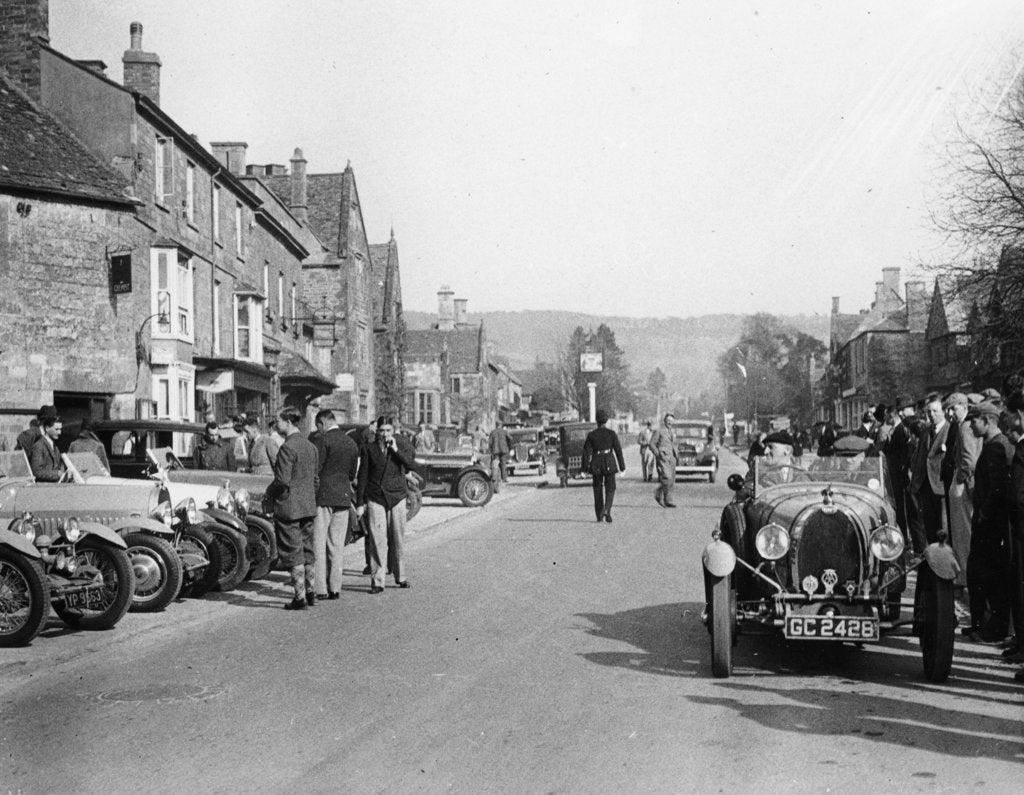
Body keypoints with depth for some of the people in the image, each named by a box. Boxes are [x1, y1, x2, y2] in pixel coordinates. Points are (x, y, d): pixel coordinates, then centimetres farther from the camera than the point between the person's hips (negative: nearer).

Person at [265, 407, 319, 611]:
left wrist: (269, 492, -4)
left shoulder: (287, 448, -17)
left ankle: (300, 597, 0)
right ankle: (310, 593, 20)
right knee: (307, 551, 15)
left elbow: (282, 480, -21)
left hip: (289, 507, -8)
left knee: (293, 553, -2)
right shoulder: (310, 446, 9)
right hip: (308, 506, 8)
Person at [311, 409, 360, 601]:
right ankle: (335, 588, 11)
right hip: (343, 497, 6)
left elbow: (314, 469, -15)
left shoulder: (322, 440, -10)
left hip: (322, 497, -6)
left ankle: (320, 589, -4)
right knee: (336, 545, 11)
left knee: (318, 544, -1)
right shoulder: (351, 444, 12)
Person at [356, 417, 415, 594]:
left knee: (398, 539, 7)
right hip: (375, 499, -1)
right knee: (377, 540, -8)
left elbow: (412, 465, -10)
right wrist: (360, 503, 3)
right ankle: (377, 581, -6)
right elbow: (362, 476, 5)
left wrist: (396, 449, -17)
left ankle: (400, 576, 22)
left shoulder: (401, 448, 8)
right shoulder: (369, 450, 4)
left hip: (397, 498, 2)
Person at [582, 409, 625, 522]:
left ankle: (600, 516, 16)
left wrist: (585, 468, 1)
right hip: (609, 463, -1)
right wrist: (622, 466, 3)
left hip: (596, 465, 1)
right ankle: (606, 510, -17)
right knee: (610, 489, 7)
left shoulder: (591, 435, -3)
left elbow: (587, 452, -4)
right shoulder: (612, 433, -4)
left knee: (598, 490, 13)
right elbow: (618, 450, -3)